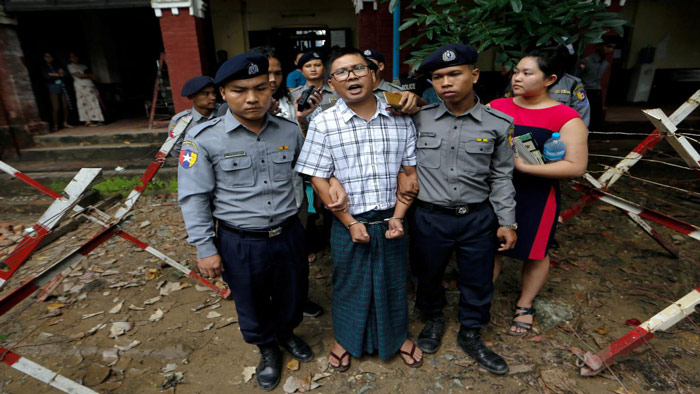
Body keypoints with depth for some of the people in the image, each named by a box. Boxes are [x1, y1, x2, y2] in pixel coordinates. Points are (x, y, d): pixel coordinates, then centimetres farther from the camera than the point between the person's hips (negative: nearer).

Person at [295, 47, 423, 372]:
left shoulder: (401, 120, -1)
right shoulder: (323, 124, -8)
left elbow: (410, 171, 2)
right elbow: (318, 179, -9)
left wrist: (398, 218, -7)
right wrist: (351, 223, -12)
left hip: (391, 221, 2)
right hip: (348, 223, -1)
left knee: (392, 282, 18)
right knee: (349, 283, 17)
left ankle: (397, 336, 46)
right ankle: (346, 338, 44)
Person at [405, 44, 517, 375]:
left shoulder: (498, 123, -4)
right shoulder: (418, 119, -6)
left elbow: (501, 177, 4)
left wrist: (506, 222, 4)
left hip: (479, 218, 1)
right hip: (430, 217, 0)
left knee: (478, 281, 15)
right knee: (428, 274, 18)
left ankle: (470, 334, 42)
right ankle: (433, 319, 49)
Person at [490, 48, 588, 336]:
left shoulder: (566, 118, -11)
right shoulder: (496, 107, 0)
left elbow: (576, 166, -15)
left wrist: (523, 165, -23)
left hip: (536, 197, -2)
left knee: (534, 253, 14)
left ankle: (525, 306, 39)